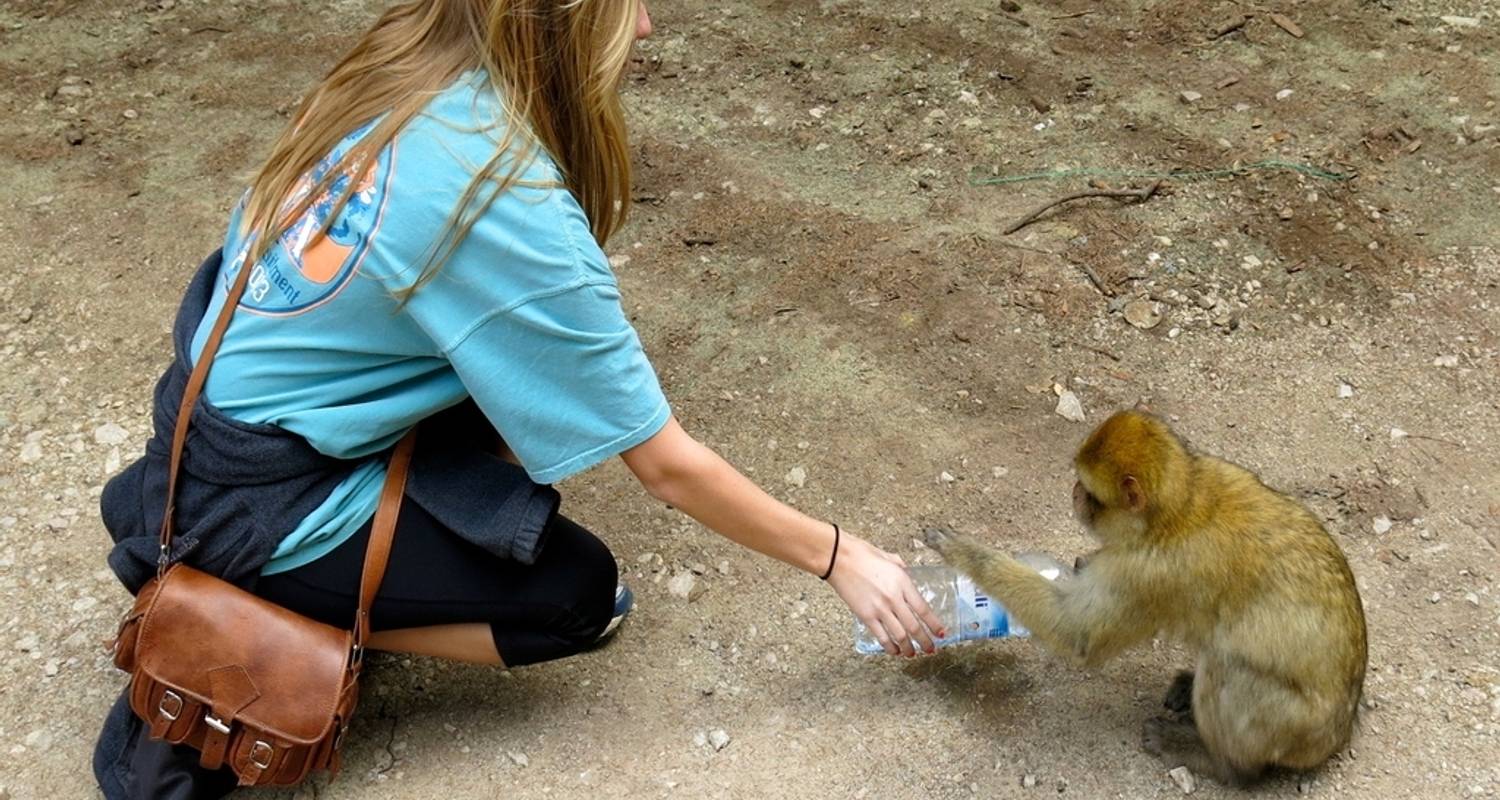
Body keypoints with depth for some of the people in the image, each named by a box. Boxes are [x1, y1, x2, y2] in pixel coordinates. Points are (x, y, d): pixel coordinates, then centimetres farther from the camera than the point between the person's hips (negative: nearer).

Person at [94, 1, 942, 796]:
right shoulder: (512, 212, -28)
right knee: (580, 593, 3)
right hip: (253, 504, -8)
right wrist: (840, 557, -7)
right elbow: (670, 466, -19)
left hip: (236, 392, 8)